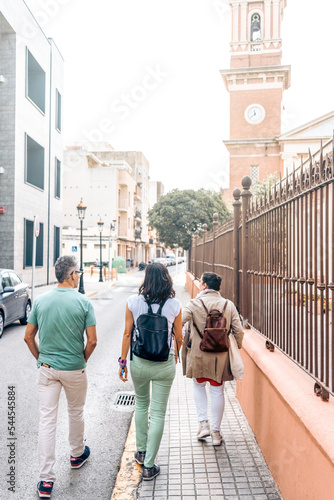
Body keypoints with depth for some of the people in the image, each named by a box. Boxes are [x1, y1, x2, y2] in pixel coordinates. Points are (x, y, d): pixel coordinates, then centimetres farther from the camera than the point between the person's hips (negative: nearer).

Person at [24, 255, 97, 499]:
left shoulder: (40, 300, -5)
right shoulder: (83, 302, -15)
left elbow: (29, 337, 1)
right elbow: (92, 341, -14)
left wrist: (40, 358, 13)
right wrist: (83, 359, 4)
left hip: (47, 368, 2)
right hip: (74, 369, -2)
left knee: (47, 420, 9)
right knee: (76, 413, 21)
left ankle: (46, 480, 15)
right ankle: (77, 455, 43)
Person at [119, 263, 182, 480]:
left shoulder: (133, 302, -10)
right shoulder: (174, 305, -9)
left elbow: (127, 334, -5)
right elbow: (179, 337, 1)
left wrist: (123, 360, 5)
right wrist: (176, 354, 20)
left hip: (139, 362, 2)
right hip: (164, 364, -1)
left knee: (141, 404, 26)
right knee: (158, 413, 12)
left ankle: (141, 452, 38)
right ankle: (149, 465, 22)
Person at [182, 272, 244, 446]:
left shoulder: (194, 304, -10)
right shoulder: (229, 305, -3)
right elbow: (239, 331, -3)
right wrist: (236, 349, 13)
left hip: (198, 354, -1)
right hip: (220, 356, 2)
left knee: (199, 386, 23)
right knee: (217, 391, 14)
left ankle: (203, 423, 20)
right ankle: (216, 432, 22)